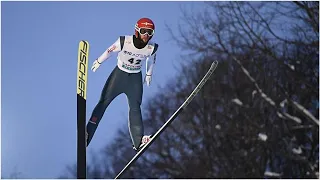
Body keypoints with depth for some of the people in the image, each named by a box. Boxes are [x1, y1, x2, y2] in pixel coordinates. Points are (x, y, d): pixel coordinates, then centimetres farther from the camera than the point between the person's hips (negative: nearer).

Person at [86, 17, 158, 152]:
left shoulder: (152, 48, -16)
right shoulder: (124, 42, -24)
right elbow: (110, 50, -5)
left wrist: (149, 74, 20)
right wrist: (99, 61, 9)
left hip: (136, 78, 2)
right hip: (119, 74, -2)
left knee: (135, 108, -4)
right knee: (103, 103, -7)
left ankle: (138, 141, -4)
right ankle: (86, 135, -7)